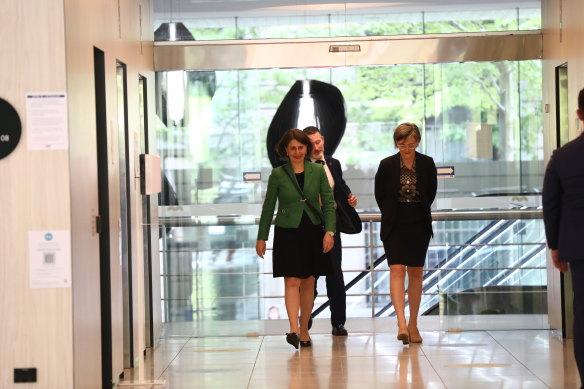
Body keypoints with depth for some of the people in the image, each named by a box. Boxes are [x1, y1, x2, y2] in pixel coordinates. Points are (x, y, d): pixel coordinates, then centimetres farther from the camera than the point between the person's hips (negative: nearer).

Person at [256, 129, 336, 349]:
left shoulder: (317, 171, 3)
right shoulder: (278, 174, 0)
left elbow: (328, 203, 3)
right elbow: (268, 207, 5)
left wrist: (329, 231, -8)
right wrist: (261, 237, 5)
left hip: (312, 232, 2)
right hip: (287, 233, -2)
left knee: (308, 283, 8)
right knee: (292, 281, -12)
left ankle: (304, 330, 18)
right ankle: (293, 330, -19)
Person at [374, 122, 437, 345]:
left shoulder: (427, 164, -2)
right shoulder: (387, 165, -7)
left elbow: (431, 192, 11)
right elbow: (379, 194, 5)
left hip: (419, 225, 2)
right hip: (394, 225, -2)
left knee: (415, 272, 7)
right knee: (397, 270, -14)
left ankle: (413, 324, 16)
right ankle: (401, 324, -22)